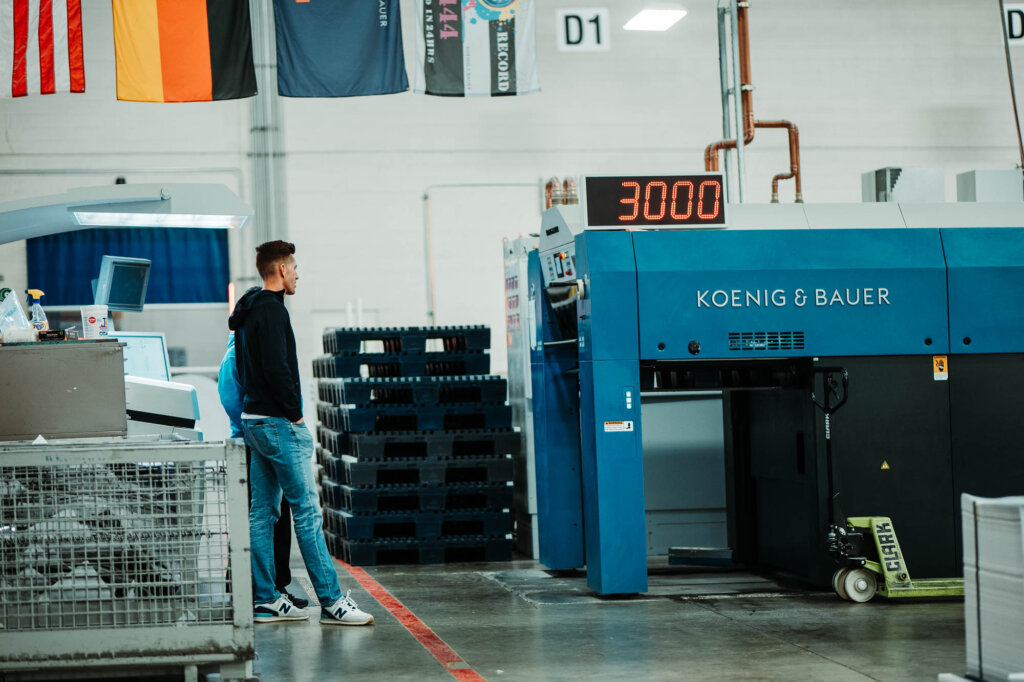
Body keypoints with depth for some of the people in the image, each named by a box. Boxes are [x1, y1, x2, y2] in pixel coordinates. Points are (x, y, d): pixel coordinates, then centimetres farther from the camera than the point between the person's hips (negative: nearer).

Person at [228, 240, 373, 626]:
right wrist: (295, 411, -13)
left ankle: (265, 601, 13)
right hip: (278, 422, -10)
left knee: (262, 512, 10)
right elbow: (277, 368, -22)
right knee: (307, 511, -8)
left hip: (254, 420, 10)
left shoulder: (248, 311, 16)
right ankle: (331, 602, -7)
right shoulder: (271, 309, -14)